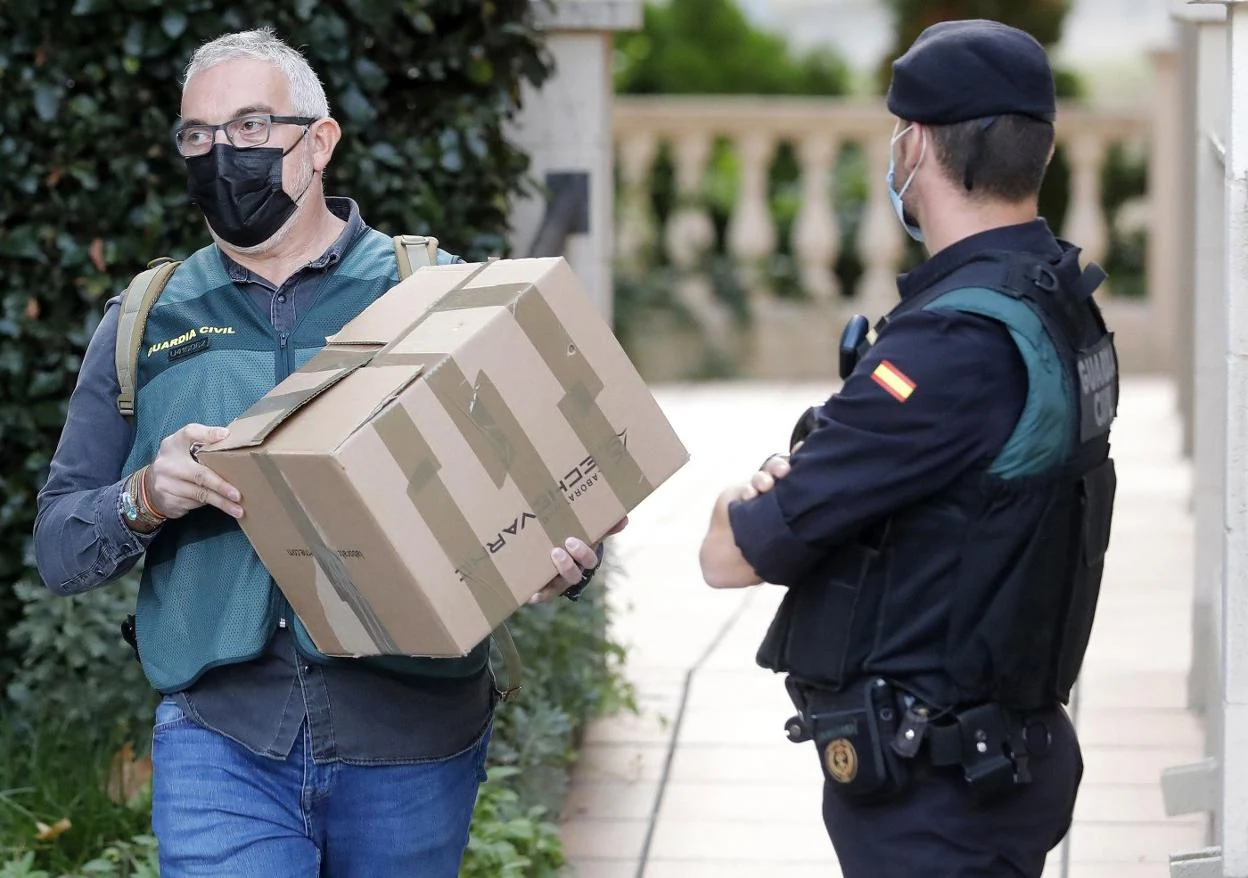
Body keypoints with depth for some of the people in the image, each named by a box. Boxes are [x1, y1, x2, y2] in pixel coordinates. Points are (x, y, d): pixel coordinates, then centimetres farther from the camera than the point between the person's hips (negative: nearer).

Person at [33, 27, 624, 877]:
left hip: (411, 744, 0)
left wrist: (563, 557, -19)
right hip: (220, 736, 1)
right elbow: (58, 549, 10)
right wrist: (147, 499, -11)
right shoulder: (148, 325, 10)